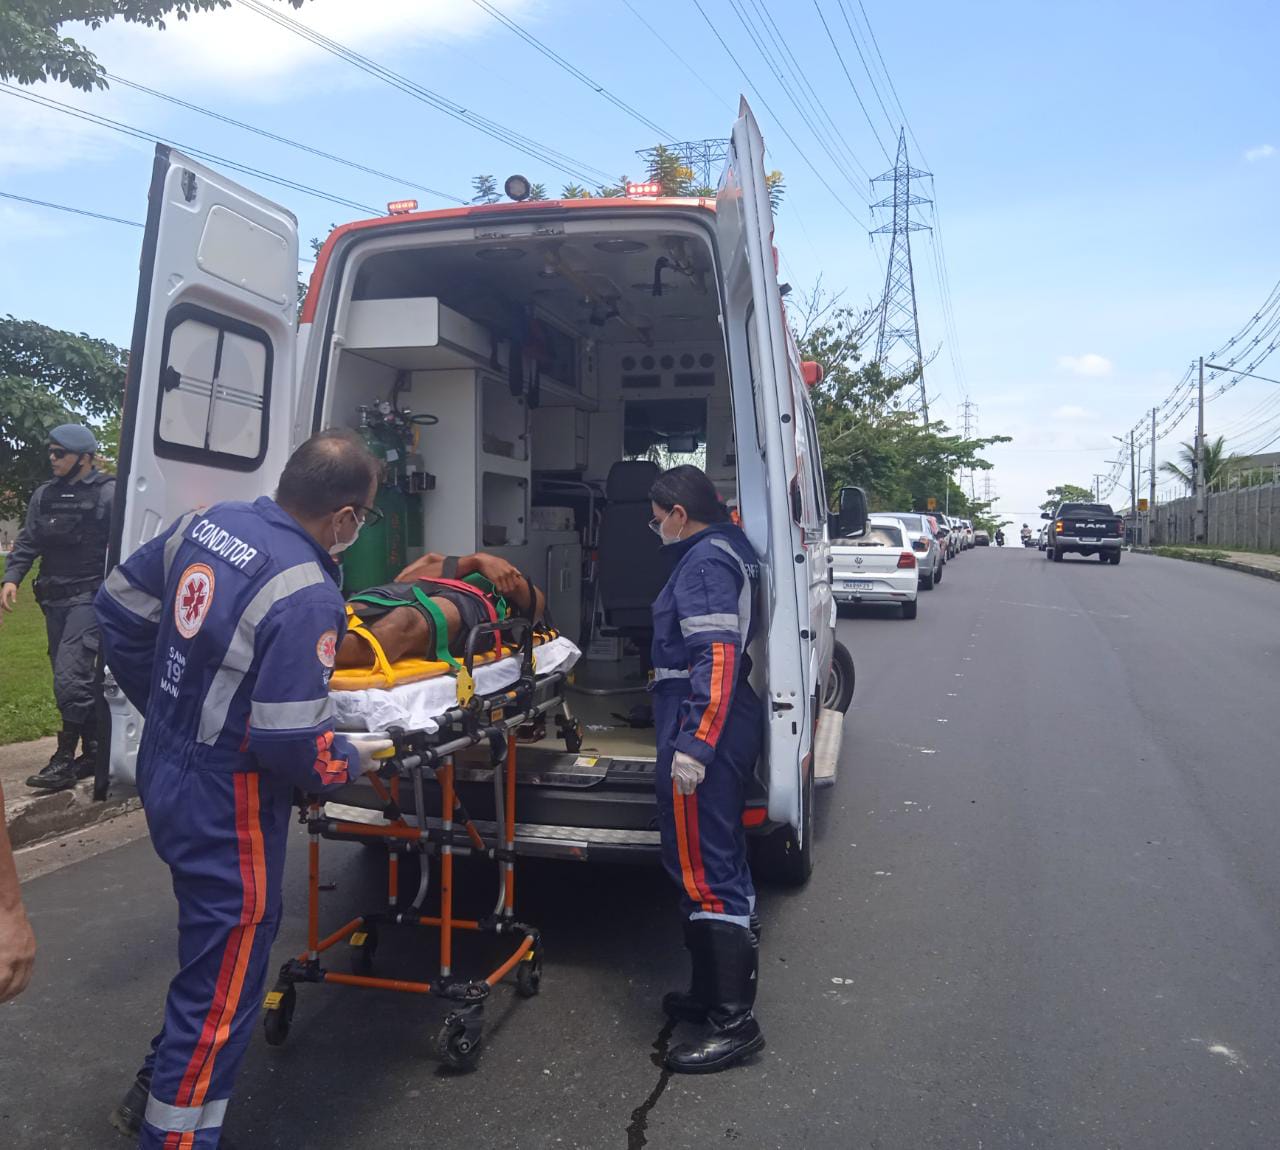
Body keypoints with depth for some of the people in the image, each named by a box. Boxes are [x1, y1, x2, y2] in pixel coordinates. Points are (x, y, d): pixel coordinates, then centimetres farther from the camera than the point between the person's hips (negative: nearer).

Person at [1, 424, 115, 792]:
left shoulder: (108, 493, -8)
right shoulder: (44, 495, 12)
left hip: (89, 597, -7)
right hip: (54, 599, 7)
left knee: (69, 677, -13)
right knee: (80, 678, 12)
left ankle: (66, 758, -2)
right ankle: (93, 752, 22)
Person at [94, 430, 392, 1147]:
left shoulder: (207, 523, -3)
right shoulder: (306, 596, -28)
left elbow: (120, 610, 10)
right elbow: (290, 744, -28)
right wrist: (353, 760, -7)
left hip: (166, 773, 9)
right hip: (229, 809, -9)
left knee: (218, 949, 28)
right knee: (223, 984, 8)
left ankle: (161, 1087, 44)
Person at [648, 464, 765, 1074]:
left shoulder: (706, 560, -14)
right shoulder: (725, 551, 17)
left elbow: (716, 657, -24)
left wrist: (694, 743, -27)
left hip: (703, 729, -11)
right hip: (728, 729, 11)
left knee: (702, 869, -6)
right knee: (718, 861, 18)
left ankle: (734, 1022, 2)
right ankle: (714, 992, 32)